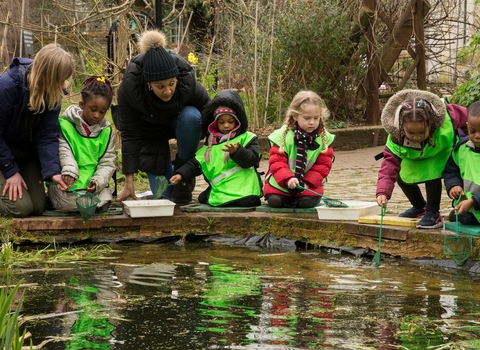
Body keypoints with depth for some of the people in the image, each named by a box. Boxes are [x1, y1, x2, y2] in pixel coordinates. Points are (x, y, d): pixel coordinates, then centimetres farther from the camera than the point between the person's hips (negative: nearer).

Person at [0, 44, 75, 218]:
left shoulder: (53, 94, -13)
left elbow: (48, 135, -14)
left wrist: (52, 170, -29)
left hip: (26, 154, 6)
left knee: (38, 207, -1)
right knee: (21, 207, -17)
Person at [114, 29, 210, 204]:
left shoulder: (187, 80, -36)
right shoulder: (129, 87, -35)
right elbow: (129, 135, -27)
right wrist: (129, 183, -26)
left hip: (179, 122, 1)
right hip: (149, 130, -1)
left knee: (191, 116, -36)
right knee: (165, 193, -7)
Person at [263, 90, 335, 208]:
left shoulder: (324, 138, -5)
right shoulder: (282, 135, -12)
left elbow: (323, 165, -4)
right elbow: (276, 162, -14)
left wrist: (308, 182, -17)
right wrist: (288, 179, -32)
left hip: (309, 185, 1)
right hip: (280, 184, -1)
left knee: (308, 202, -23)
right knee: (274, 202, -19)